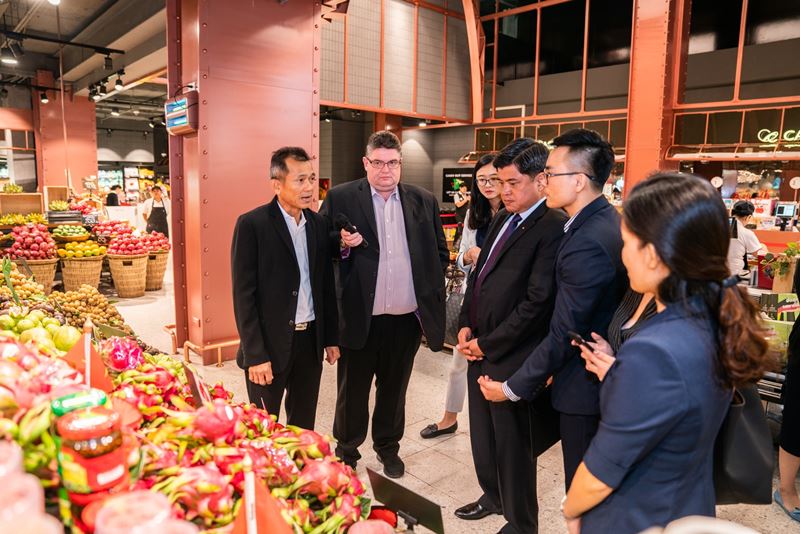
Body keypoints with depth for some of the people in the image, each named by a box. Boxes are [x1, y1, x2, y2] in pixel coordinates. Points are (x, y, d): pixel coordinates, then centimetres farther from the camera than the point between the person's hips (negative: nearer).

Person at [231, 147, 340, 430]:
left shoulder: (318, 224, 6)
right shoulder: (251, 224, -11)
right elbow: (244, 295, -12)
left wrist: (331, 338, 11)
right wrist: (255, 355, -14)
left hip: (311, 340, 5)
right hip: (269, 344, -5)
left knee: (304, 425, 17)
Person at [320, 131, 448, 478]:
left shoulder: (424, 201, 5)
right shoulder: (340, 198, -3)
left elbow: (441, 253, 11)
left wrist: (429, 295, 3)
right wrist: (342, 244, -18)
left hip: (407, 317, 3)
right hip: (359, 316, -2)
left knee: (394, 388, 19)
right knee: (352, 391, 13)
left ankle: (388, 447, 40)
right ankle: (346, 450, 35)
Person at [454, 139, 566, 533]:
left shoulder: (553, 227, -17)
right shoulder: (503, 219, 10)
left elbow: (537, 302, -20)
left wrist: (487, 344, -13)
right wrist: (466, 326, 3)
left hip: (510, 355, -7)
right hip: (480, 348, 8)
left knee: (512, 441, 10)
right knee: (482, 431, 21)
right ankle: (493, 496, 45)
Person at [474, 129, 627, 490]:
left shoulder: (587, 243, -27)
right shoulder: (608, 220, 4)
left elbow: (563, 336, -24)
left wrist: (512, 389, -13)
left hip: (584, 388, -10)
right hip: (607, 377, 10)